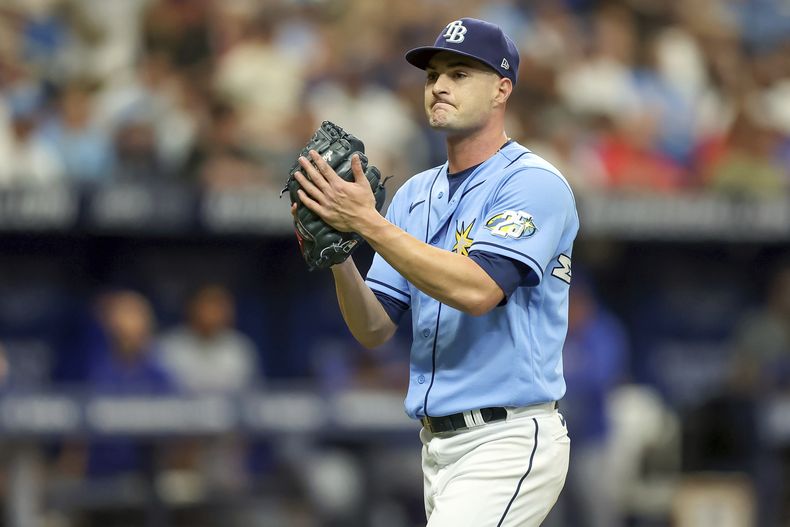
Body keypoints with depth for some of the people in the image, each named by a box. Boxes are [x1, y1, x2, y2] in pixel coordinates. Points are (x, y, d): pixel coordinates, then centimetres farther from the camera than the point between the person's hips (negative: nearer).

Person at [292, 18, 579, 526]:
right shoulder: (416, 194, 15)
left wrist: (368, 222, -23)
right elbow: (375, 330, 10)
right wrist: (338, 256, -9)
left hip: (508, 441, -8)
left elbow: (477, 289, -24)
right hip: (438, 443, 8)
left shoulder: (534, 183, -8)